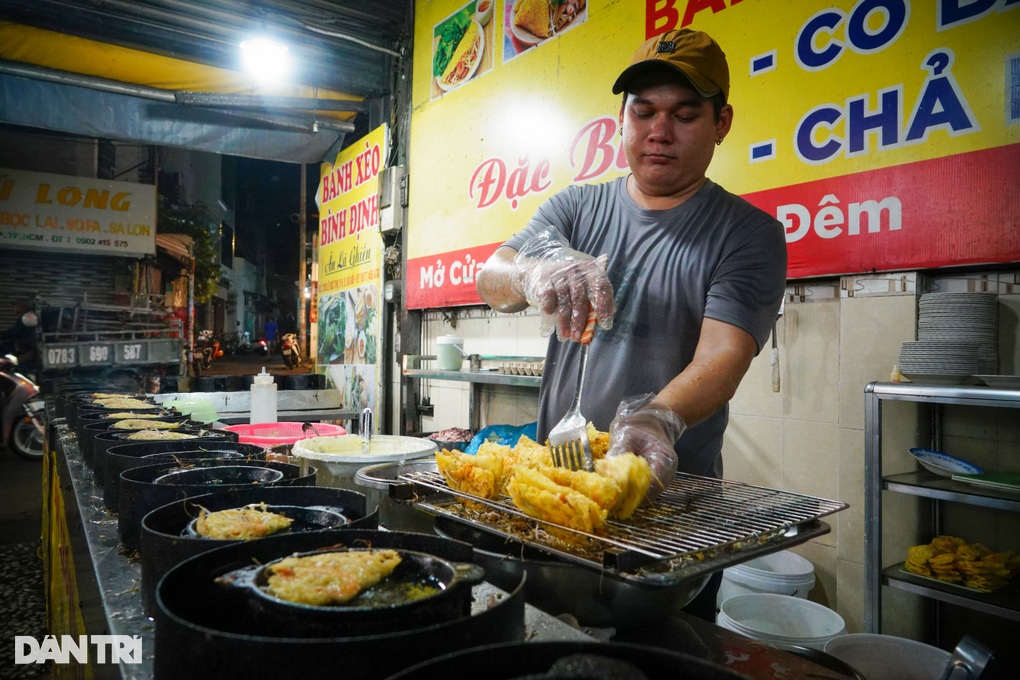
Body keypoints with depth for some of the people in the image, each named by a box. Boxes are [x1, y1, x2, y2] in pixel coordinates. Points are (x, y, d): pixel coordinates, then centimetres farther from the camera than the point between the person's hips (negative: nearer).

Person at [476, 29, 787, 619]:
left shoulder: (749, 232, -5)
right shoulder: (576, 207, 5)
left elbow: (723, 354, -19)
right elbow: (491, 281, -9)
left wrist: (656, 418, -39)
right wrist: (536, 272, -32)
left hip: (671, 501, -2)